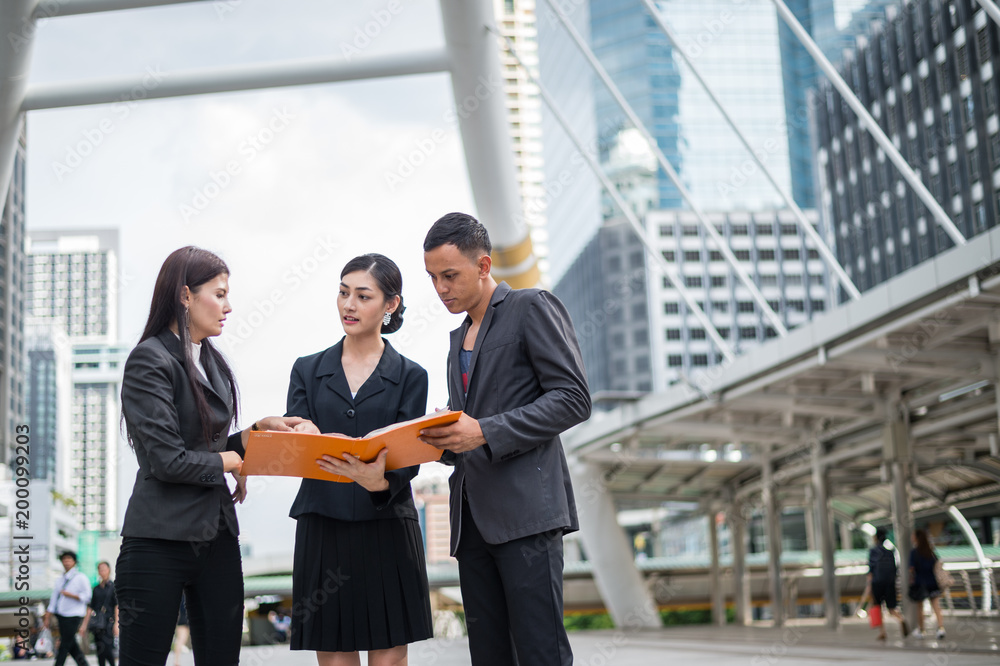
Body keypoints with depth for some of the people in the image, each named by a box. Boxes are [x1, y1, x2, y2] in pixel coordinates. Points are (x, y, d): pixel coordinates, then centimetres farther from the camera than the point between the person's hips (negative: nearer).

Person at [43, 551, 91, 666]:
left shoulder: (81, 578, -2)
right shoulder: (60, 580, 16)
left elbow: (87, 597, -8)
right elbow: (54, 599, 16)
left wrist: (70, 595, -19)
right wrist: (47, 618, 11)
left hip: (73, 616, -6)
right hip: (61, 616, 6)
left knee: (65, 645, -6)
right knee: (72, 646, 8)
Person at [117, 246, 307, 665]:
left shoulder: (213, 363, 15)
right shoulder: (150, 360, -10)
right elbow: (169, 460, -17)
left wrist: (256, 431, 2)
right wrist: (232, 462, -4)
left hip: (217, 535, 7)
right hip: (161, 540, -7)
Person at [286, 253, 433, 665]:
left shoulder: (409, 376, 5)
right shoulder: (308, 371, 11)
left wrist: (380, 481, -28)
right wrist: (304, 438, -22)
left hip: (386, 533, -1)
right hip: (323, 532, 1)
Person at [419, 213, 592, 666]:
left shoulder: (532, 308, 1)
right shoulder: (459, 336, 26)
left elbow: (573, 399, -8)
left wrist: (484, 432, -15)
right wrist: (443, 439, 6)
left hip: (525, 509, -8)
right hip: (472, 517, 8)